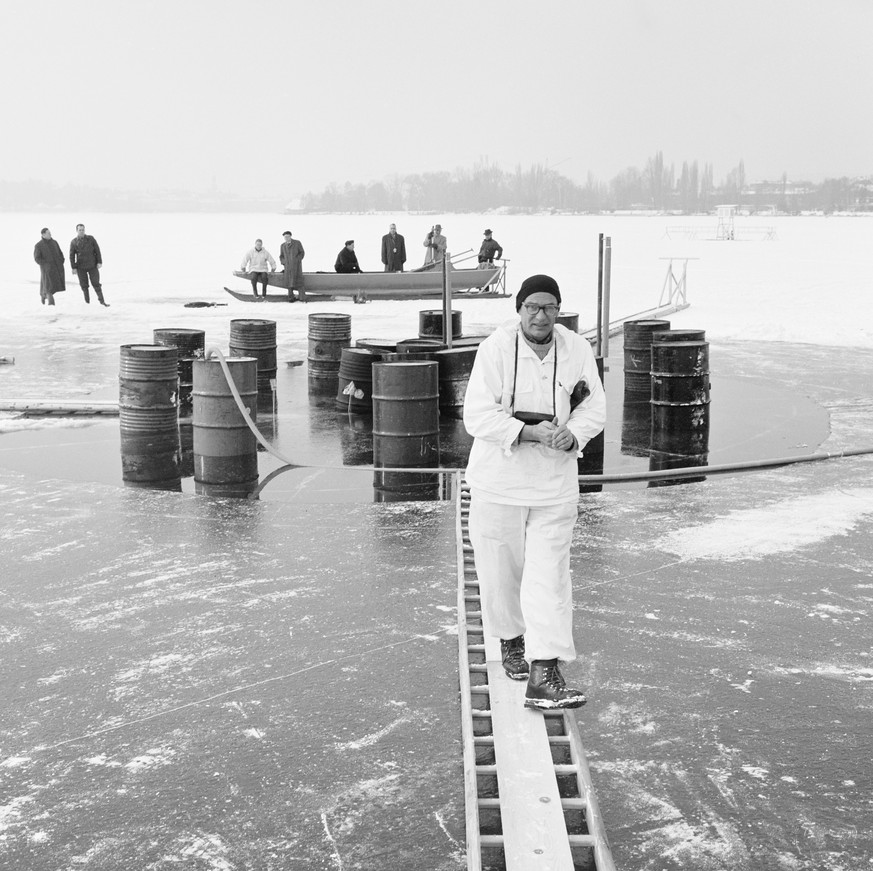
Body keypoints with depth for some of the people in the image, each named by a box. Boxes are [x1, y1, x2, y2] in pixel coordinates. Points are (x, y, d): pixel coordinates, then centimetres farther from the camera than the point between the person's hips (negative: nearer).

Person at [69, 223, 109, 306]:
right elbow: (72, 256, 1)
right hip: (81, 267, 0)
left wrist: (99, 262, -6)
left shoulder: (91, 239, -1)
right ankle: (87, 302, 14)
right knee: (84, 285, 4)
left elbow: (97, 250, 0)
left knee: (96, 283, -1)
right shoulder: (73, 242, -1)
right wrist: (73, 268, -4)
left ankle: (101, 300, 7)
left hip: (92, 266, 0)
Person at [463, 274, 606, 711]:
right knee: (501, 570, 12)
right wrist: (532, 432, -27)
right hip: (498, 480, -2)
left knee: (549, 576, -5)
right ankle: (511, 640, 40)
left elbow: (594, 407, 2)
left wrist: (572, 433, -19)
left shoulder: (577, 349, -2)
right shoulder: (496, 348, -14)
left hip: (554, 482, 2)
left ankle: (544, 676, -5)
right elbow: (478, 416, -18)